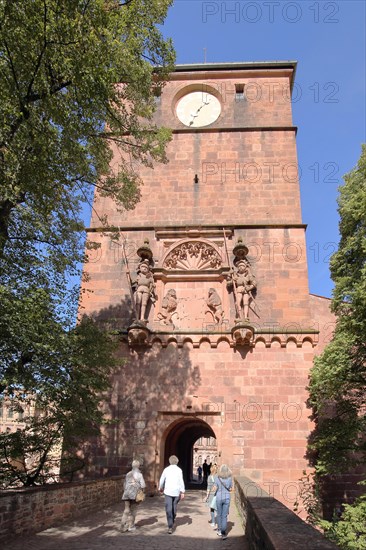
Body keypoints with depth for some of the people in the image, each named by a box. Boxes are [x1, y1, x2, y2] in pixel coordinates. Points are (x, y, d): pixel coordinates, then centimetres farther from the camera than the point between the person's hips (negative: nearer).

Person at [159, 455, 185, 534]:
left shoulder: (166, 469, 0)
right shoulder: (179, 470, -5)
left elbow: (162, 480, 8)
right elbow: (181, 481, -10)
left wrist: (161, 488, 25)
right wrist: (182, 492, -6)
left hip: (168, 492, 0)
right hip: (176, 492, 0)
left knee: (169, 509, -1)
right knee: (174, 507, 21)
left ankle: (170, 527, -8)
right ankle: (172, 521, 36)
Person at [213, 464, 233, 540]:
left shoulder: (217, 477, -10)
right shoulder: (230, 478, -5)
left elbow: (215, 488, -9)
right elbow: (231, 489, 4)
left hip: (219, 497, 0)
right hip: (227, 497, 0)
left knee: (219, 514, 17)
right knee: (224, 515, 5)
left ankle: (219, 530, 27)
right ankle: (223, 532, -2)